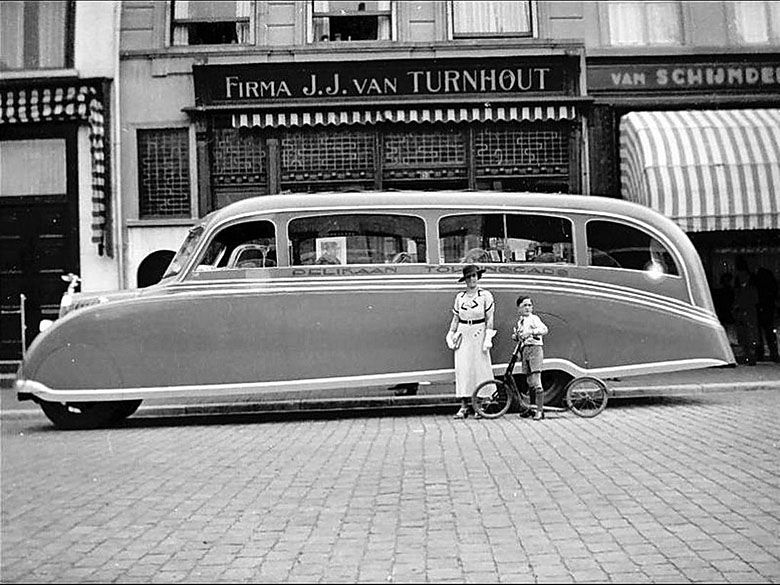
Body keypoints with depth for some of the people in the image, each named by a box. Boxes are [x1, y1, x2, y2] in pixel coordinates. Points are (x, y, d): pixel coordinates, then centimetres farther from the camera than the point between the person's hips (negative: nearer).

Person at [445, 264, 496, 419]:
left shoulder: (485, 295, -1)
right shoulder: (460, 297, 9)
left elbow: (490, 319, -3)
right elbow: (455, 319, 13)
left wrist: (488, 339, -9)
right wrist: (451, 336, 6)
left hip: (479, 335, -3)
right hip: (463, 335, 3)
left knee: (480, 369, -2)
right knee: (462, 370, -2)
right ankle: (464, 406, 1)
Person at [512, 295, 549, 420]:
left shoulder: (534, 318, -3)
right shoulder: (519, 321, 18)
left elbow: (545, 330, -17)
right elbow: (516, 336, 27)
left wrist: (531, 331, -29)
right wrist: (516, 336, 5)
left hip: (535, 348, -7)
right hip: (524, 349, 7)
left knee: (536, 381, -12)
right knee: (529, 382, 11)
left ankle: (540, 410, -11)